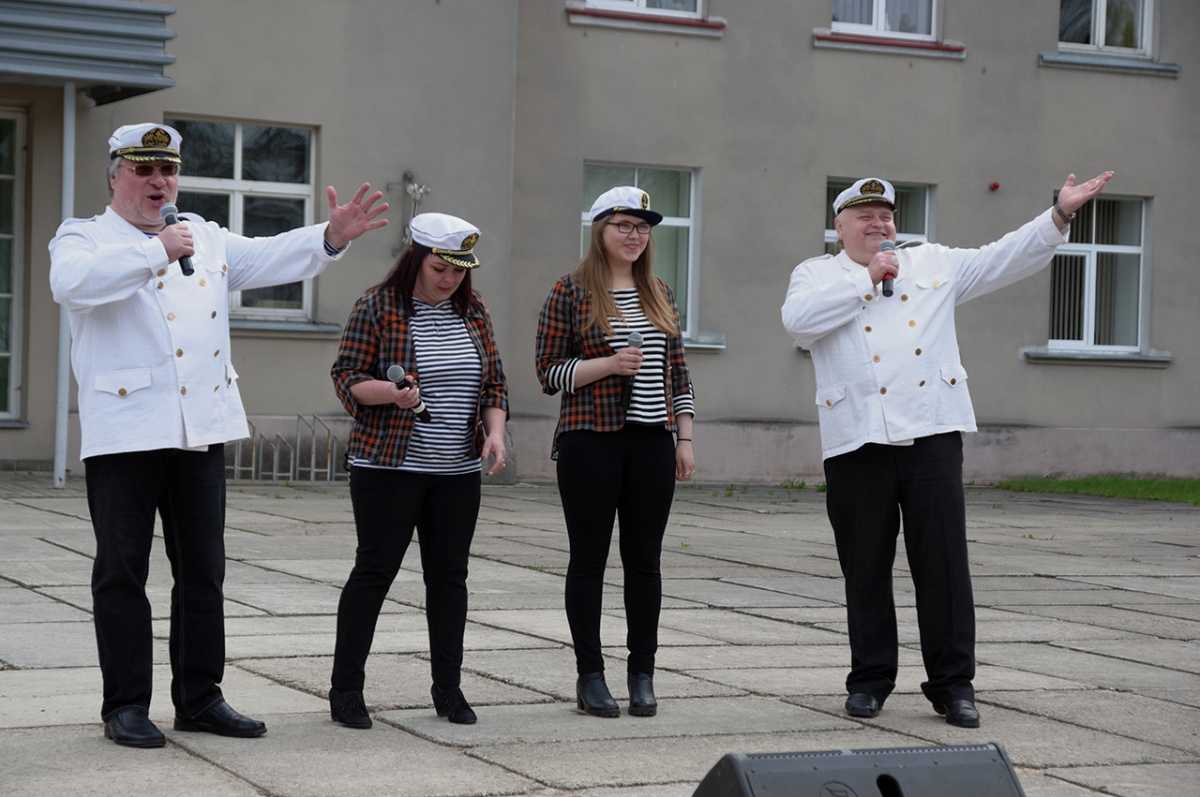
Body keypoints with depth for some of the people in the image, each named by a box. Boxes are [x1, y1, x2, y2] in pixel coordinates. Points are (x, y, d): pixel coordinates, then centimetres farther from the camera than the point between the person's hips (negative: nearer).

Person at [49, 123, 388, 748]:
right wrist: (156, 252, -23)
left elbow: (270, 258, 10)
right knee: (122, 572, 0)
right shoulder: (85, 237, 1)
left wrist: (331, 237, -7)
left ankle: (199, 697, 17)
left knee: (203, 571, 9)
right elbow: (72, 281, -21)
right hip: (125, 432, -5)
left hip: (202, 431, 5)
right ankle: (126, 704, 6)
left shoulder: (205, 238, 19)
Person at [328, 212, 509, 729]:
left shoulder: (473, 311, 10)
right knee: (375, 569, -3)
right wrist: (391, 392, -24)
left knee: (449, 574, 8)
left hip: (458, 472, 5)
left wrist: (495, 431, -2)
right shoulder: (378, 308, -6)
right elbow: (346, 377, -6)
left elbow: (494, 382, 14)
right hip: (389, 467, -5)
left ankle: (448, 687, 17)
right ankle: (345, 688, 5)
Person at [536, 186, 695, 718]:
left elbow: (678, 371, 16)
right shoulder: (571, 293, -2)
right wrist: (608, 365, -16)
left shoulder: (658, 294, 13)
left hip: (652, 441, 4)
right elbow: (549, 373, -4)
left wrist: (684, 438, 11)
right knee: (589, 559, 1)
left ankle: (642, 675, 12)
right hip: (592, 441, -4)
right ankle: (590, 677, 8)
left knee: (645, 559, 5)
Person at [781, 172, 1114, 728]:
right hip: (856, 441, -1)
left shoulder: (935, 265, 18)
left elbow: (1005, 260, 15)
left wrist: (1061, 214, 7)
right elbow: (798, 320, -9)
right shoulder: (817, 274, 11)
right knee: (865, 567, 5)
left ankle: (952, 683, 5)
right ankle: (870, 680, 17)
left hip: (931, 432, 1)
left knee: (944, 561, -2)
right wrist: (865, 278, -6)